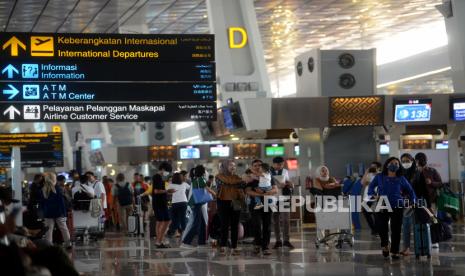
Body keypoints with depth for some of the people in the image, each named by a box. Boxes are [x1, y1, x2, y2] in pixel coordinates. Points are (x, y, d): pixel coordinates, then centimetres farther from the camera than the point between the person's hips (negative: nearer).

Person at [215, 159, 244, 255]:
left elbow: (240, 190, 12)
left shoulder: (236, 177, 16)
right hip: (224, 203, -4)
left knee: (235, 226, 2)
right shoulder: (219, 176, 1)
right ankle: (222, 246, 1)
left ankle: (234, 247, 4)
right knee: (225, 225, -5)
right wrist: (243, 180, -14)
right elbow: (229, 182, -17)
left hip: (235, 203, 4)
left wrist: (243, 200, -5)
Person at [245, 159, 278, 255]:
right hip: (255, 204, -2)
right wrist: (260, 194, -21)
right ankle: (258, 243, 7)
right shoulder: (250, 178, 7)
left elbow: (275, 190, 3)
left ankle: (265, 247, 6)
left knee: (267, 226, 0)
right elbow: (248, 191, -7)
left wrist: (265, 192, -15)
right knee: (257, 225, -15)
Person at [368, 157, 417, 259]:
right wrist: (373, 195, -2)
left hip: (397, 207, 0)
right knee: (381, 227, -8)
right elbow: (371, 186, 16)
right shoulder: (379, 177, 7)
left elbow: (410, 191, 11)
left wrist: (413, 202, 0)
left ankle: (394, 251, 16)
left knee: (396, 229, 2)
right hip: (382, 207, 0)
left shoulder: (401, 179, 5)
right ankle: (385, 245, 22)